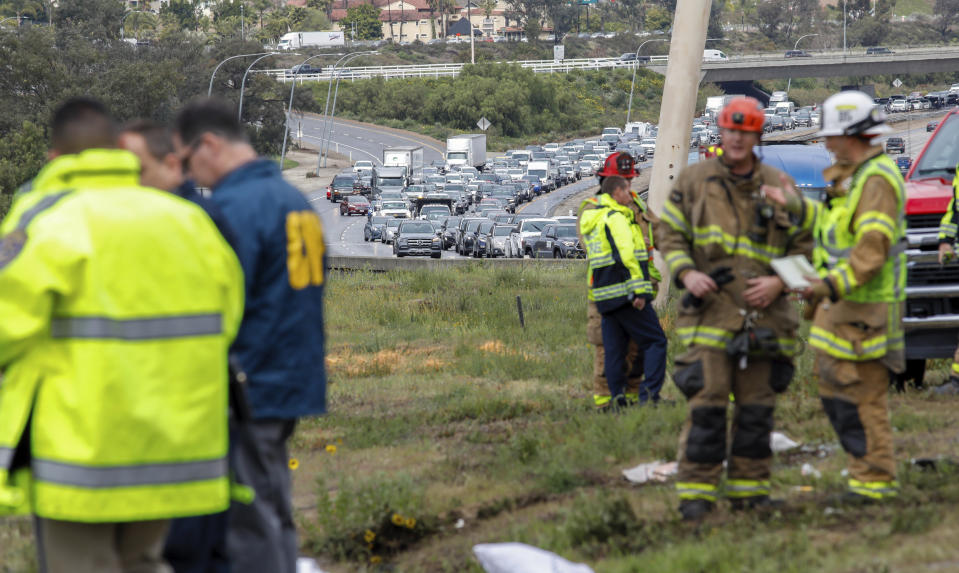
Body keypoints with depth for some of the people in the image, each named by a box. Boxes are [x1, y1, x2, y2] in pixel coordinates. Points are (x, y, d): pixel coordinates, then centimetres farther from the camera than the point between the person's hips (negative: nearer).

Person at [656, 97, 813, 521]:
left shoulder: (778, 187, 6)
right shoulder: (695, 179, 4)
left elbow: (804, 245, 11)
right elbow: (668, 231, 9)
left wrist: (779, 282, -6)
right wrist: (685, 272, -8)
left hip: (763, 315, 2)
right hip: (710, 311, -2)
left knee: (757, 406, 7)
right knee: (706, 403, -9)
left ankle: (749, 487, 16)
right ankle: (696, 491, -6)